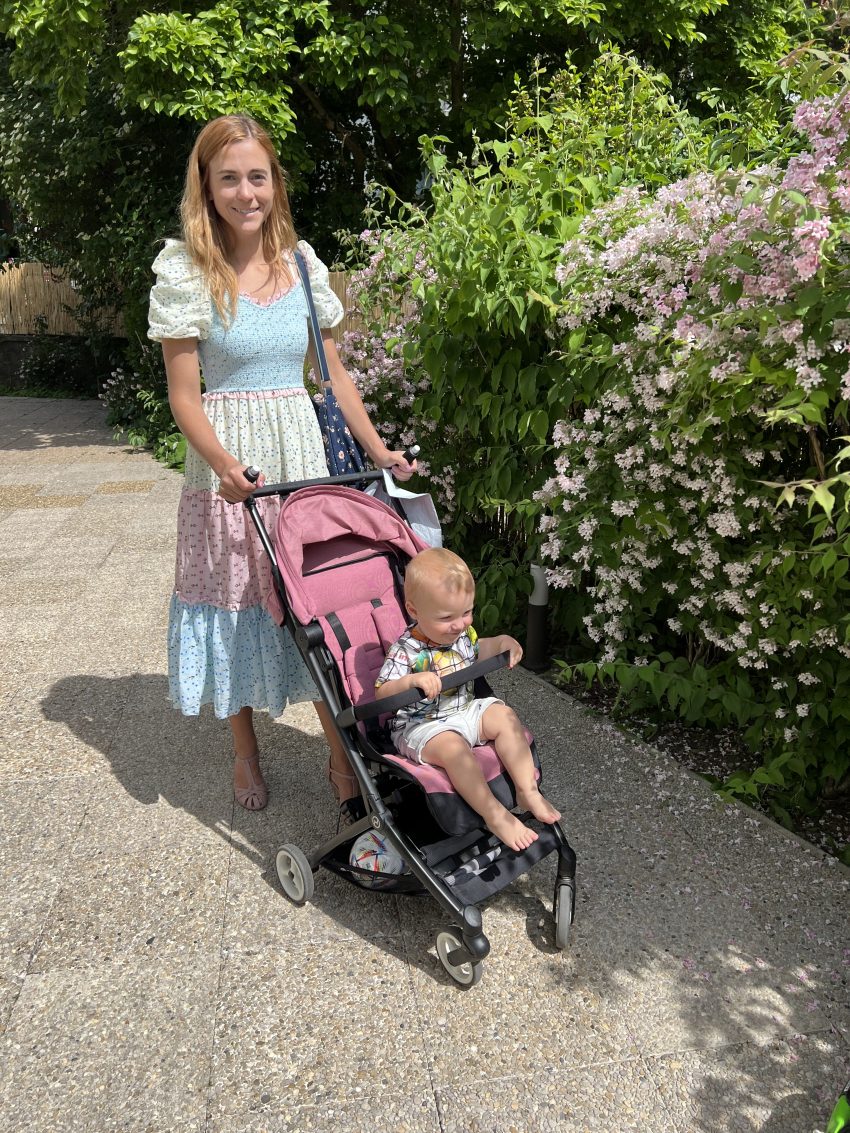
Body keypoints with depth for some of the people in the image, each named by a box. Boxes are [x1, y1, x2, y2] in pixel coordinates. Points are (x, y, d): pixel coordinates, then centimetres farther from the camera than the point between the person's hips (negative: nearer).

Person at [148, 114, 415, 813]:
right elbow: (184, 396, -8)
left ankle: (341, 755, 18)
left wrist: (379, 450, 5)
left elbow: (333, 374, 12)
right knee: (235, 599, 7)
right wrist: (225, 466, -25)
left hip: (303, 453, 3)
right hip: (227, 464, -3)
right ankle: (246, 756, 27)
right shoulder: (187, 272, -6)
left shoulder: (302, 264, 5)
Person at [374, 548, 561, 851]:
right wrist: (412, 680, -42)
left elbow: (476, 650, 24)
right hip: (421, 726, -7)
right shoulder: (406, 650, -20)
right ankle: (494, 815, -24)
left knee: (503, 716, -11)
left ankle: (528, 791, -6)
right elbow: (382, 693, -24)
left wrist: (501, 642, 4)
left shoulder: (463, 632, 0)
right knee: (453, 746, -33)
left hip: (465, 710, 7)